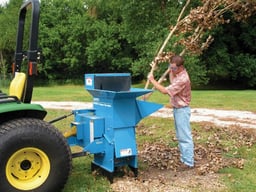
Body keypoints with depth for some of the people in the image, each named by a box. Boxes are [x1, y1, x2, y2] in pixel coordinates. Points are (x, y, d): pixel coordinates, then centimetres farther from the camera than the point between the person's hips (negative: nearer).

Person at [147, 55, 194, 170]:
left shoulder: (182, 79, -25)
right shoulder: (178, 74, 5)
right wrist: (170, 72, 13)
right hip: (177, 109, 10)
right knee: (180, 136, 16)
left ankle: (189, 162, 3)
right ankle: (184, 159, 26)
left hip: (182, 110, -10)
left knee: (185, 136, -4)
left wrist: (152, 80, -18)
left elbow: (165, 91, -25)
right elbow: (172, 84, 22)